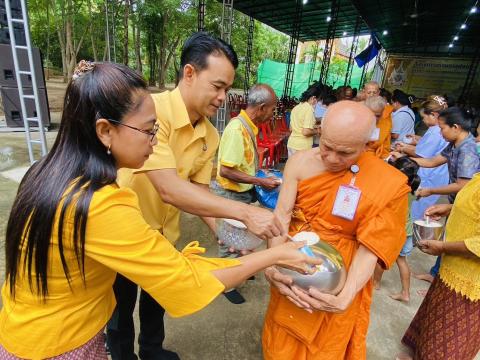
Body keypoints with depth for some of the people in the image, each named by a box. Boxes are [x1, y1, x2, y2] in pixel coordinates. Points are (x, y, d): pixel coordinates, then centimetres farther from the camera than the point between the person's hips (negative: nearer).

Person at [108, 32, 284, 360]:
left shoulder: (210, 136, -8)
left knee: (157, 302, 28)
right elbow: (169, 189, -37)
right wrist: (245, 212, -39)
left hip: (165, 235, 6)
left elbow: (200, 189, -3)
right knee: (121, 309, 21)